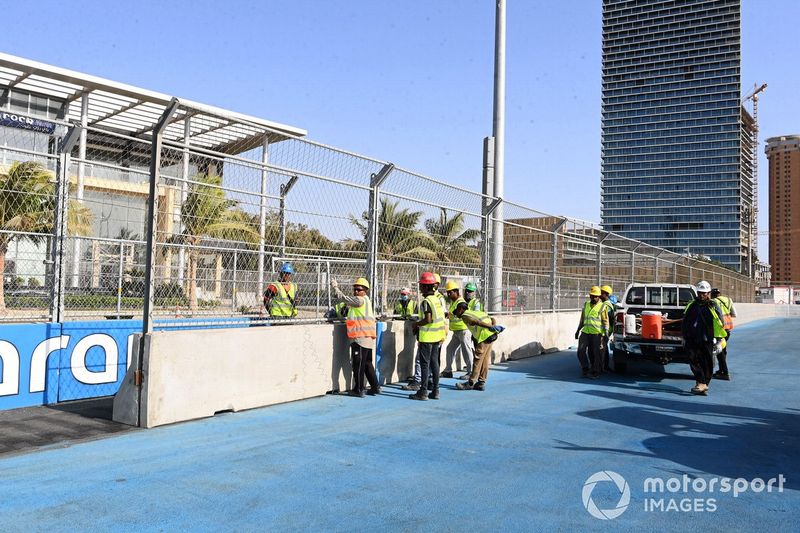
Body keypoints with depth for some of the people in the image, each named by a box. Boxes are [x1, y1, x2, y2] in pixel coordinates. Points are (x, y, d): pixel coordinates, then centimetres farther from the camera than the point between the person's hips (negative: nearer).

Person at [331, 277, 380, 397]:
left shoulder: (360, 300, -10)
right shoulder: (366, 300, 21)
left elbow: (343, 298, -10)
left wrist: (335, 287, 3)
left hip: (360, 338, -10)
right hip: (367, 338, 10)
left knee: (358, 364, -3)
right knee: (367, 363, 16)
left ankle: (358, 390, 2)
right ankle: (375, 387, 19)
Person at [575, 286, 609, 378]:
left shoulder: (602, 306, 1)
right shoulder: (586, 305, 16)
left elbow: (605, 320, -3)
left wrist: (606, 331, -15)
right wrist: (578, 330, 21)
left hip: (596, 333, -5)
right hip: (585, 332, 5)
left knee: (595, 353, 0)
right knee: (581, 351, -2)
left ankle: (595, 372, 11)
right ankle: (585, 368, 14)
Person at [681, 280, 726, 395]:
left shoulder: (713, 307, 2)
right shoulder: (691, 305, 11)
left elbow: (720, 324, 2)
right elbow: (685, 323, 19)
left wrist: (719, 341, -3)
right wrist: (685, 337, 17)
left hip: (707, 341, -2)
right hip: (693, 340, 3)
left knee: (707, 364, 2)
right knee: (694, 361, -8)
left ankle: (704, 384, 9)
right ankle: (701, 383, -8)